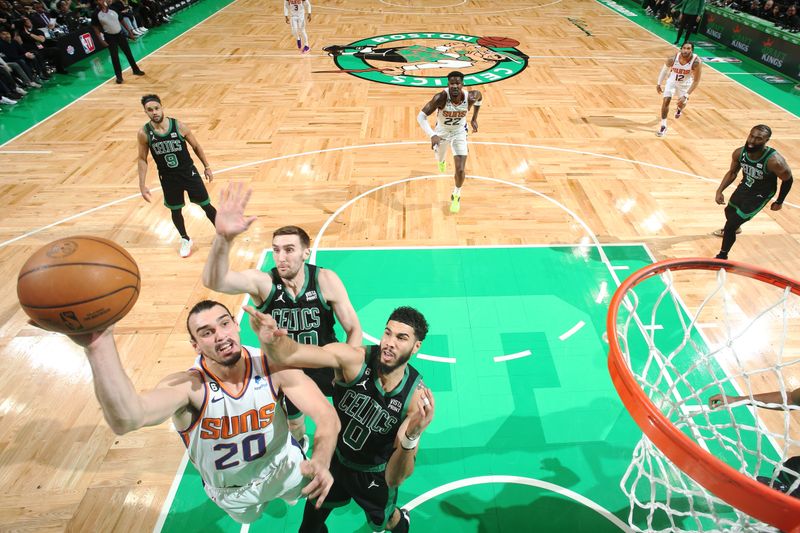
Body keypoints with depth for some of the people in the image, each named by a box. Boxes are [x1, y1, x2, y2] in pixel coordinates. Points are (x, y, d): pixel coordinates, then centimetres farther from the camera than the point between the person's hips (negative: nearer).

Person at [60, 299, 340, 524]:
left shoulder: (273, 366, -28)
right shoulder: (188, 386, -34)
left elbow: (327, 415, -31)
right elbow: (126, 419, -56)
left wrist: (321, 462, -52)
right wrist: (99, 345, -72)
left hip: (282, 465, 0)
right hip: (231, 491, 0)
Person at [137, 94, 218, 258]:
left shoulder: (179, 126, -15)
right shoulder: (144, 133, -13)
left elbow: (196, 146, 0)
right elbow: (142, 159, -2)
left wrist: (206, 167, 4)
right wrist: (142, 185, -4)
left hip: (188, 172, -1)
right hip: (168, 178, 1)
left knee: (206, 205, 7)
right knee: (175, 211, 13)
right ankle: (185, 240, 36)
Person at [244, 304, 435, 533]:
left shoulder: (416, 396, -31)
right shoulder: (354, 360, -31)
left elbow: (394, 480, -31)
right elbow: (289, 354, -44)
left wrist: (411, 438, -51)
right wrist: (270, 339, -67)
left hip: (375, 475, 0)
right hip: (333, 459, 1)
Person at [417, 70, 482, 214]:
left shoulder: (470, 97, -27)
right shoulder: (441, 97, -34)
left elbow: (480, 96, 0)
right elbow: (421, 116, -36)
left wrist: (474, 119, 3)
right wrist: (432, 135, -49)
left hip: (459, 133, 0)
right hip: (442, 131, 0)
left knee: (460, 170, -11)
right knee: (440, 158, 28)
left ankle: (456, 195, 18)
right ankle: (442, 161, 70)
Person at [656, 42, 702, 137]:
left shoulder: (696, 62, -34)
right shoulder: (672, 59, -29)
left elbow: (696, 81, -26)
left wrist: (686, 95, -33)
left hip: (685, 84, 0)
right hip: (672, 81, 0)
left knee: (682, 103, 16)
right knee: (666, 100, -16)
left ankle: (679, 109, 56)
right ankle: (663, 126, -8)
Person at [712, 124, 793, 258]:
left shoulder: (774, 161, -35)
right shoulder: (739, 153, -21)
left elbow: (787, 180, -15)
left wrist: (779, 202, -3)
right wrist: (720, 190, -10)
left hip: (760, 195, -6)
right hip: (745, 186, 6)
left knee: (732, 223, -12)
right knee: (729, 211, 30)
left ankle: (722, 256, 8)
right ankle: (734, 227, 67)